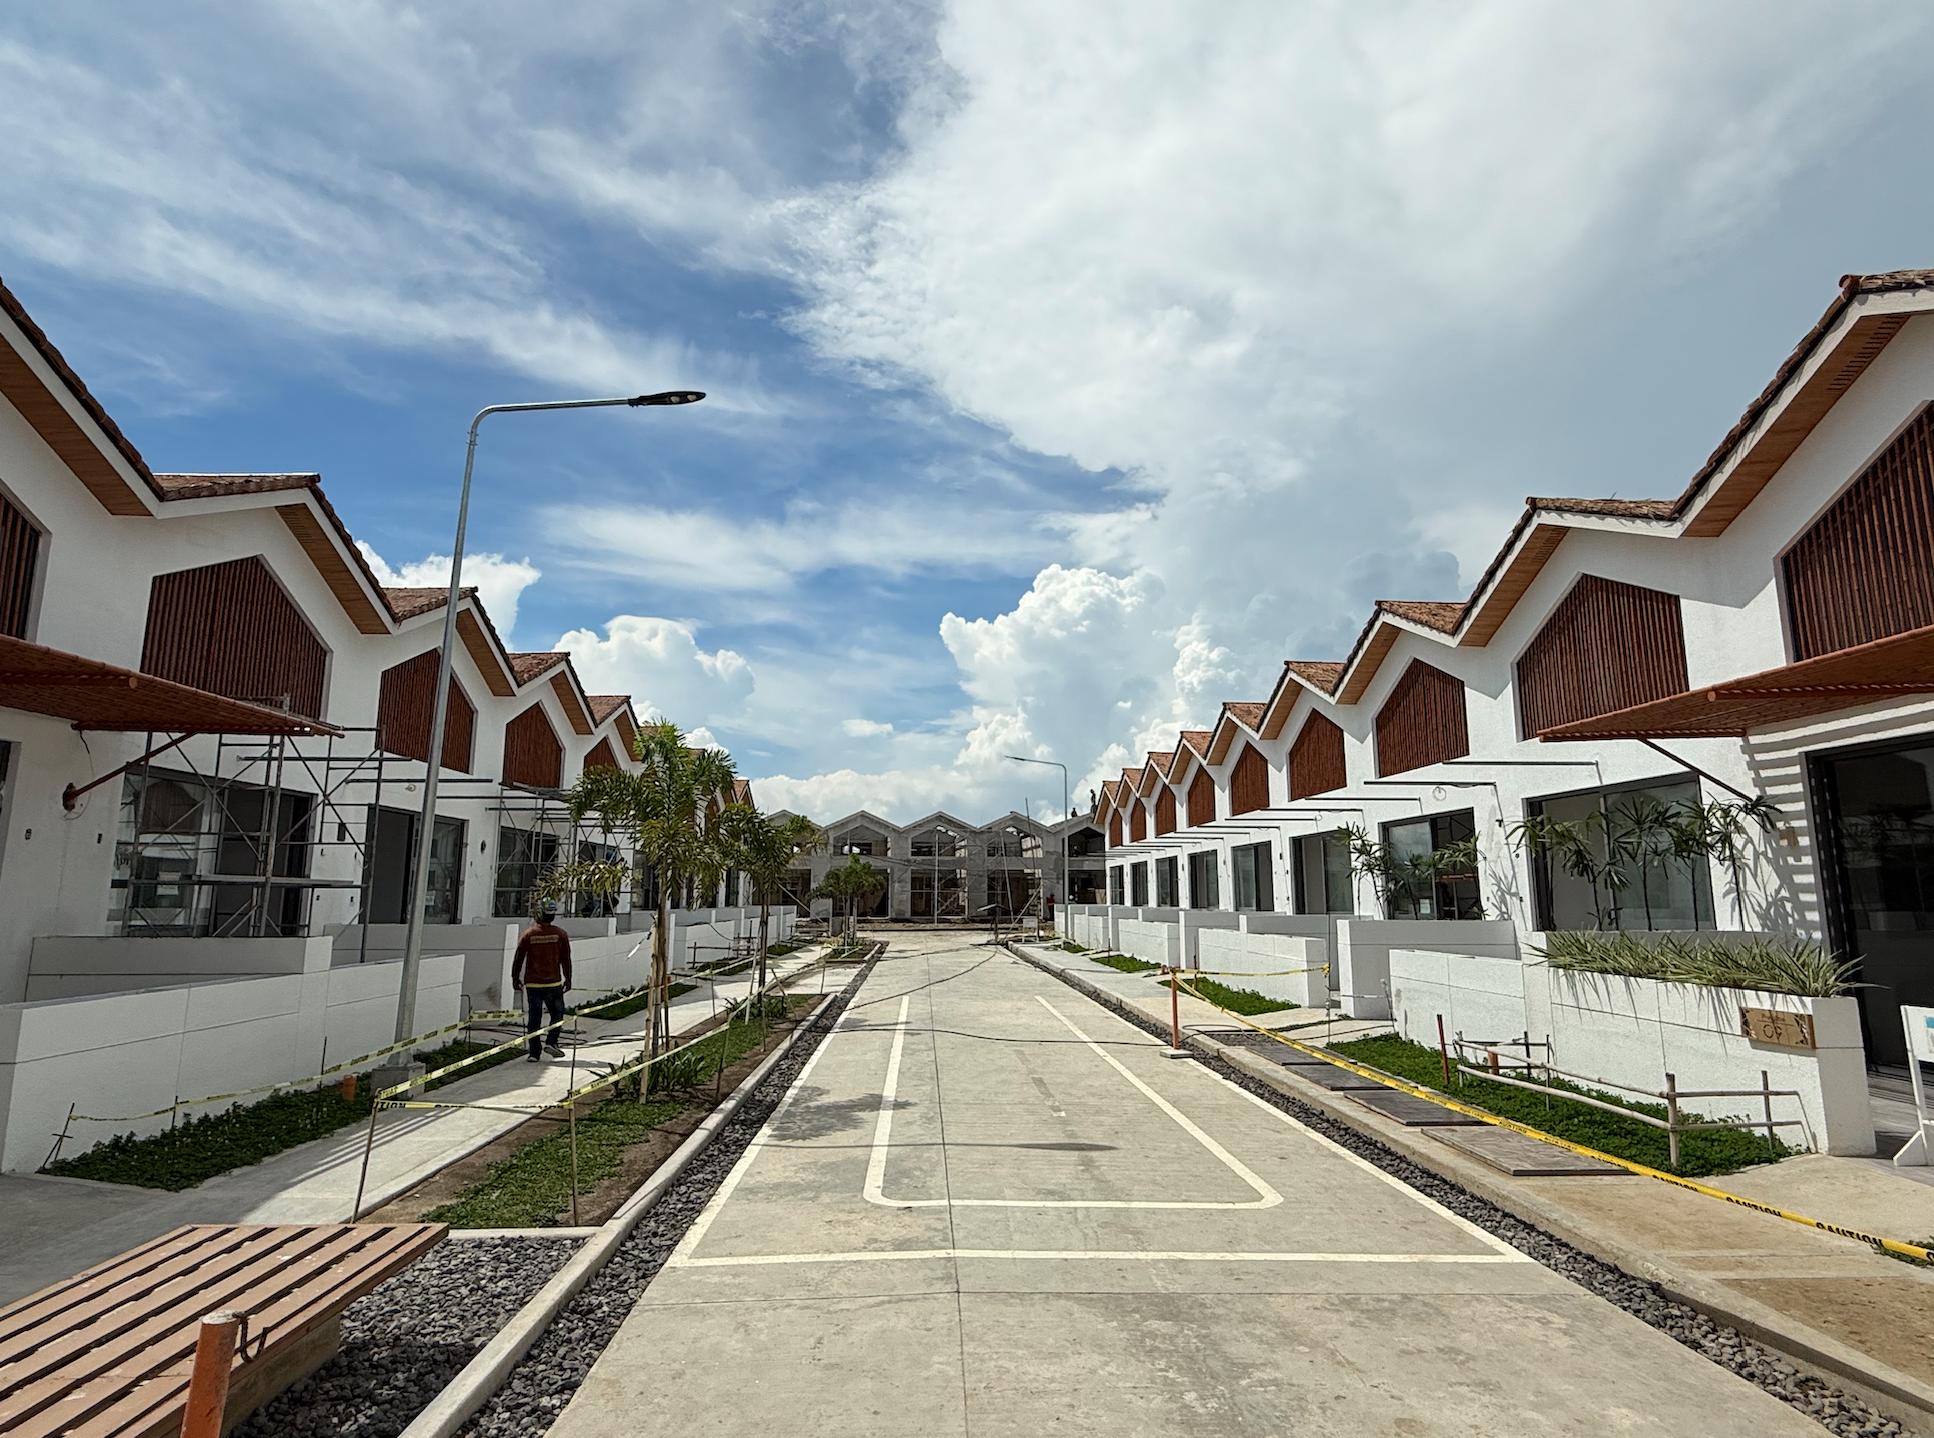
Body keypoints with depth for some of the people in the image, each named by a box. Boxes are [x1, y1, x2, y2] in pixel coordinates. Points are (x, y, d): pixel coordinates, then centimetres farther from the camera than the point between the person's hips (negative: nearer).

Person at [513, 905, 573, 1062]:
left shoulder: (527, 934, -1)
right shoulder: (560, 934, -2)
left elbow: (518, 959, 2)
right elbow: (566, 960, 2)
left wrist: (515, 979, 14)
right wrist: (567, 980, 11)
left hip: (532, 984, 1)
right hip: (553, 983, -1)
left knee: (534, 1018, 7)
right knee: (557, 1013, 15)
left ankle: (534, 1052, 8)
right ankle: (551, 1042, -1)